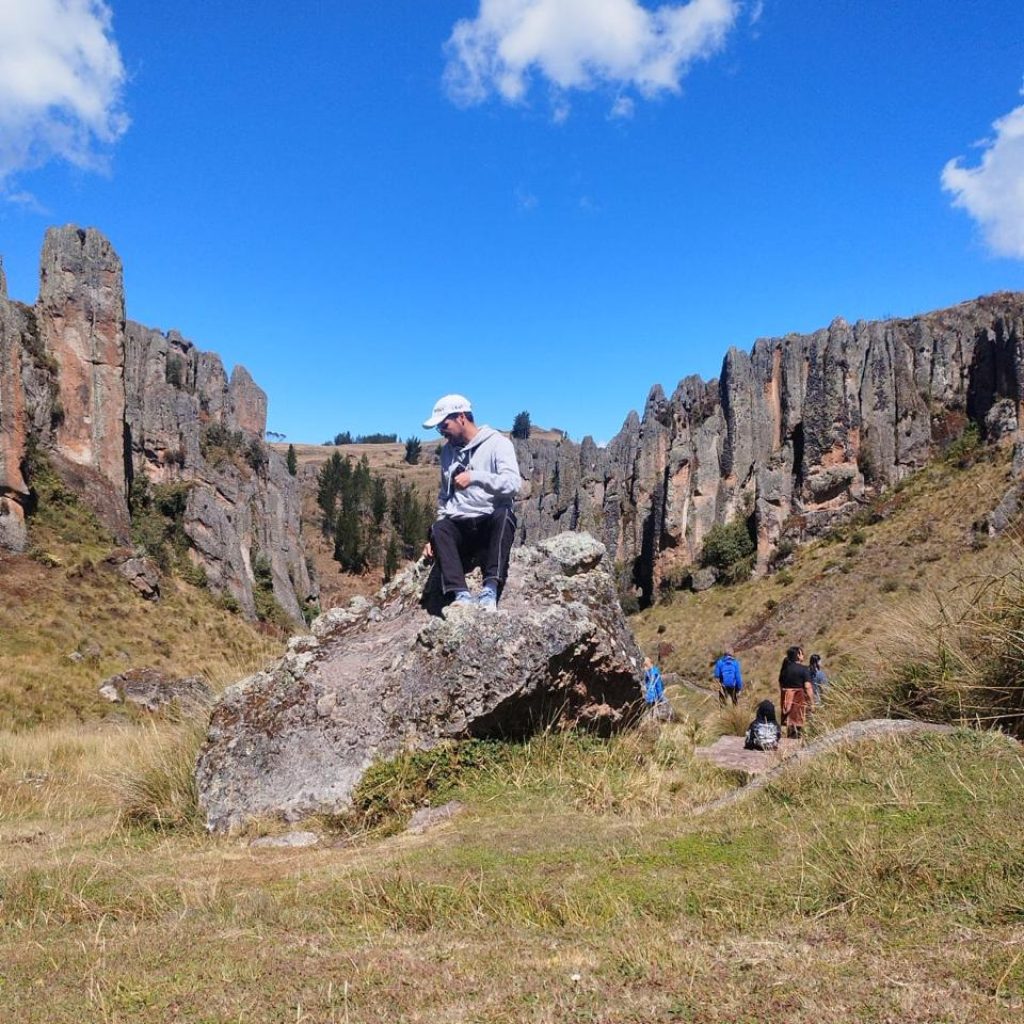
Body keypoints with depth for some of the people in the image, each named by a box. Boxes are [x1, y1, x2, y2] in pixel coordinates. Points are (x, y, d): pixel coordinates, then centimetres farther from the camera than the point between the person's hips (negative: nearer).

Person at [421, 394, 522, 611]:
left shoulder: (497, 443, -2)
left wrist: (475, 477, -26)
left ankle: (491, 588, -42)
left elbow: (513, 484, -16)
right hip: (459, 528, 4)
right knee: (440, 527, -29)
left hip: (492, 523, -4)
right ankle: (461, 593, -39)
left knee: (503, 515, -37)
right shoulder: (447, 451, 17)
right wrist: (434, 538, 11)